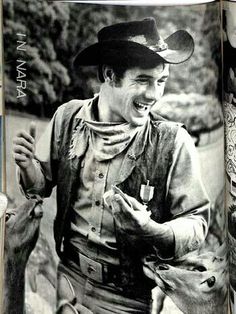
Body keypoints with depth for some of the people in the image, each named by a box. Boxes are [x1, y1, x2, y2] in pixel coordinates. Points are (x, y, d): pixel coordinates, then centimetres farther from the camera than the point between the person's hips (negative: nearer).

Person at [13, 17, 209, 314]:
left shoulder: (173, 142, -18)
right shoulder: (67, 117, -9)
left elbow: (196, 220, -11)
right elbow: (44, 183, 5)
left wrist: (154, 232, -30)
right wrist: (29, 167, -17)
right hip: (68, 278, 3)